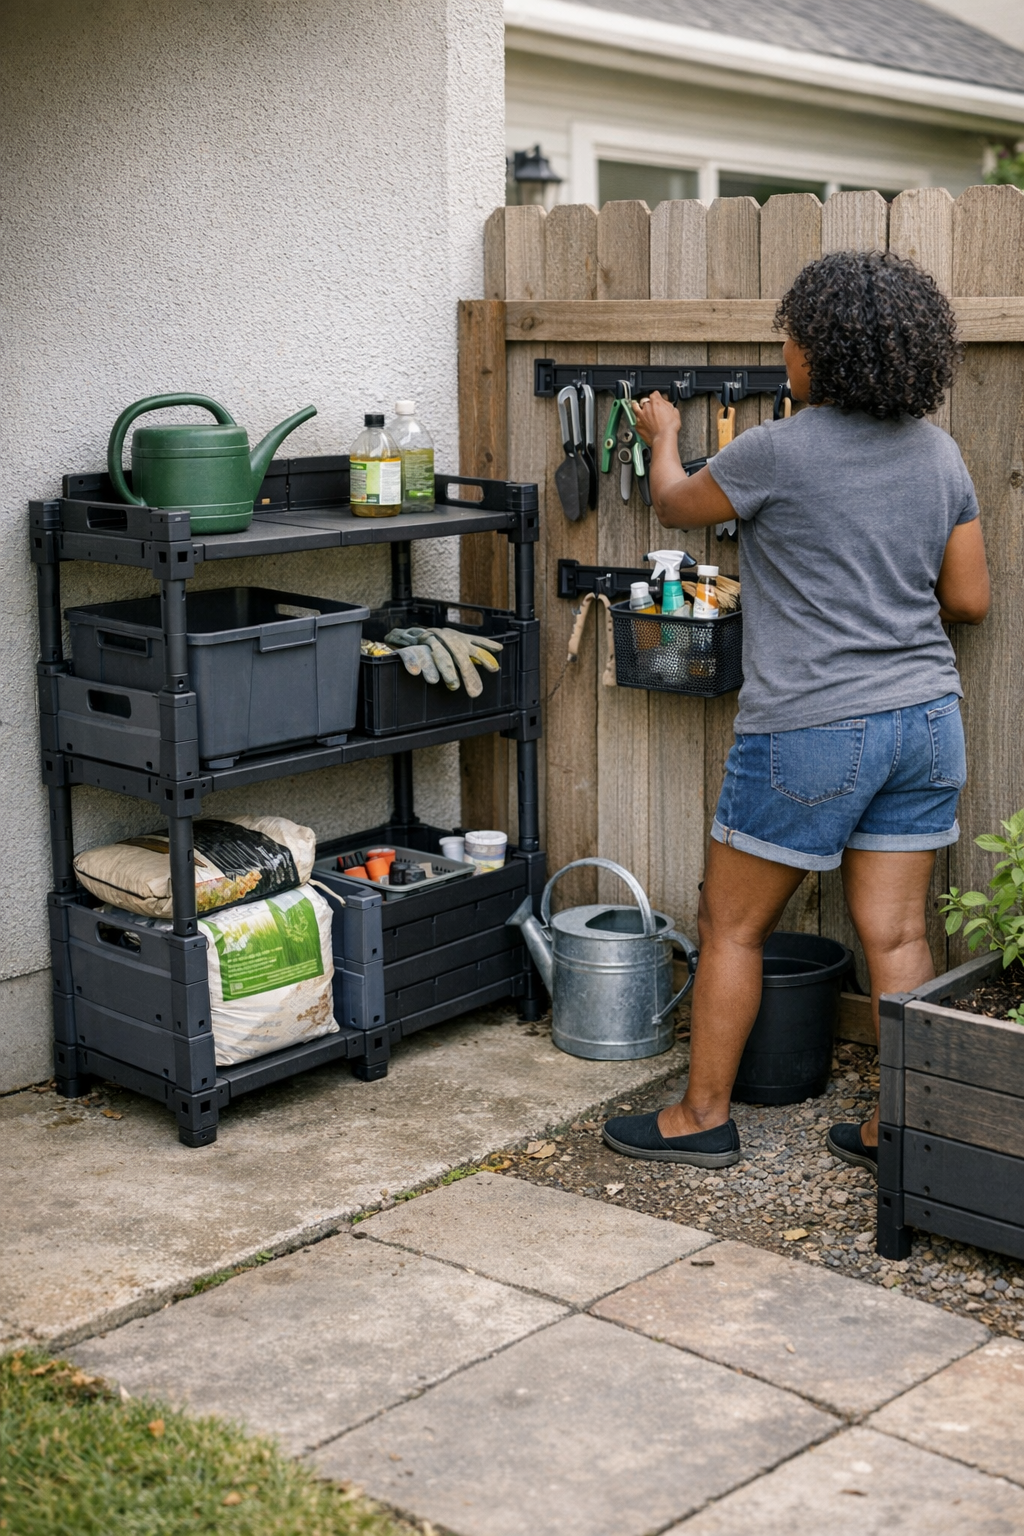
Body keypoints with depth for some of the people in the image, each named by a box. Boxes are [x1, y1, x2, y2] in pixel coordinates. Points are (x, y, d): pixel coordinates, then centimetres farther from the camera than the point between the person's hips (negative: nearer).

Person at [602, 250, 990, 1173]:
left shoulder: (778, 452, -13)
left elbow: (678, 506, 5)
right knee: (896, 934, 10)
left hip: (812, 730, -6)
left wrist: (662, 437, 25)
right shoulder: (939, 453, 5)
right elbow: (970, 601, 9)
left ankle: (703, 1116, 19)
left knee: (733, 926, 9)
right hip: (925, 721, 6)